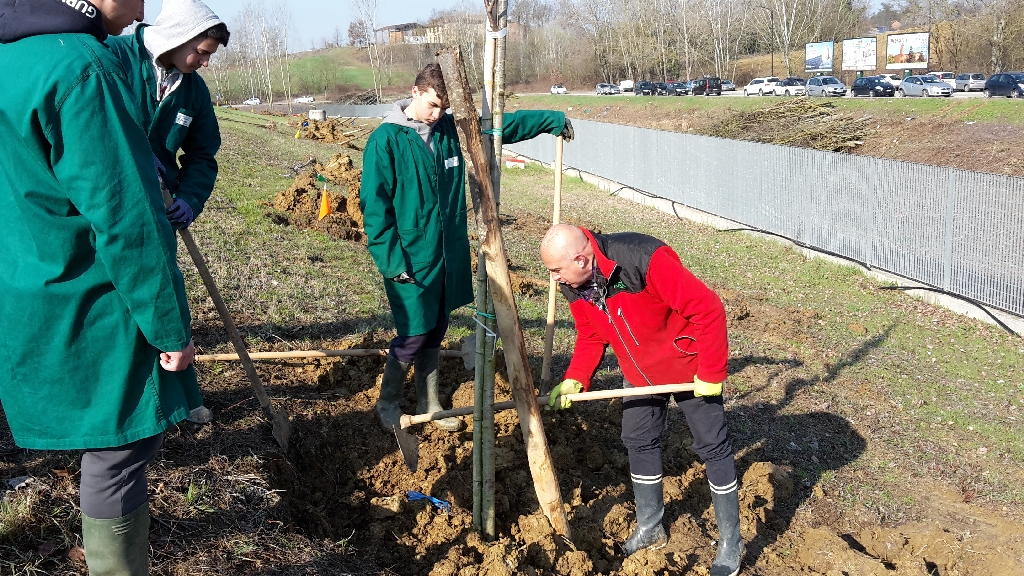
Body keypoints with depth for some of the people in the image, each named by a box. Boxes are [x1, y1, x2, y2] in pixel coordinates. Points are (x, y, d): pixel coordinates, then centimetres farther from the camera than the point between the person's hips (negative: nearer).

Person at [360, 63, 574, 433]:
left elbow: (503, 124, 17)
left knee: (435, 333, 15)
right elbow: (374, 206, -12)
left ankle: (429, 405, 31)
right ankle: (387, 403, 20)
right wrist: (391, 260, -16)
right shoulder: (386, 140, -12)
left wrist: (553, 120, 21)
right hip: (410, 259, -6)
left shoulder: (451, 129, 5)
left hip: (448, 254, 6)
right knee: (413, 334, -3)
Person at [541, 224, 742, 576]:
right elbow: (590, 337, 3)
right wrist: (574, 379, -13)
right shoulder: (573, 286, -12)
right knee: (639, 442, 13)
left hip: (688, 369, -7)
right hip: (638, 374, 7)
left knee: (712, 448, 3)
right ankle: (650, 529, 33)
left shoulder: (644, 260, -37)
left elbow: (707, 309, -32)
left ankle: (731, 543, 17)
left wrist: (711, 374, -25)